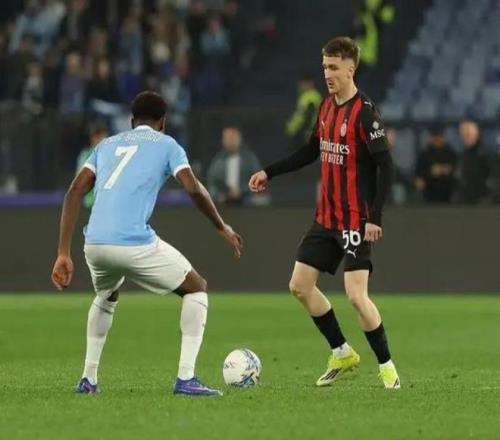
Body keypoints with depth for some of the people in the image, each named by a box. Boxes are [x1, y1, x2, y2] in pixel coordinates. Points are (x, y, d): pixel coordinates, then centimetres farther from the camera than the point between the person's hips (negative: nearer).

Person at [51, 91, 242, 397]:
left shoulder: (108, 144, 24)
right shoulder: (166, 145, 13)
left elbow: (75, 192, 14)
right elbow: (194, 189, -2)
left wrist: (64, 254, 12)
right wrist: (222, 228, 14)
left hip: (94, 244, 5)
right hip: (135, 243, -5)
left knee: (107, 297, 37)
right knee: (197, 289, 15)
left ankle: (88, 379, 28)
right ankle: (186, 378, 3)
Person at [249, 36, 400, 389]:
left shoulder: (364, 112, -17)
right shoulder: (327, 106, 8)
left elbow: (385, 165, -19)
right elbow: (313, 151, 22)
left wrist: (375, 218, -24)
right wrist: (270, 173, 20)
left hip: (357, 221, -9)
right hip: (326, 217, 9)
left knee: (356, 294, -15)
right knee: (300, 284, 9)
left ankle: (387, 367, 0)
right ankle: (342, 354, 22)